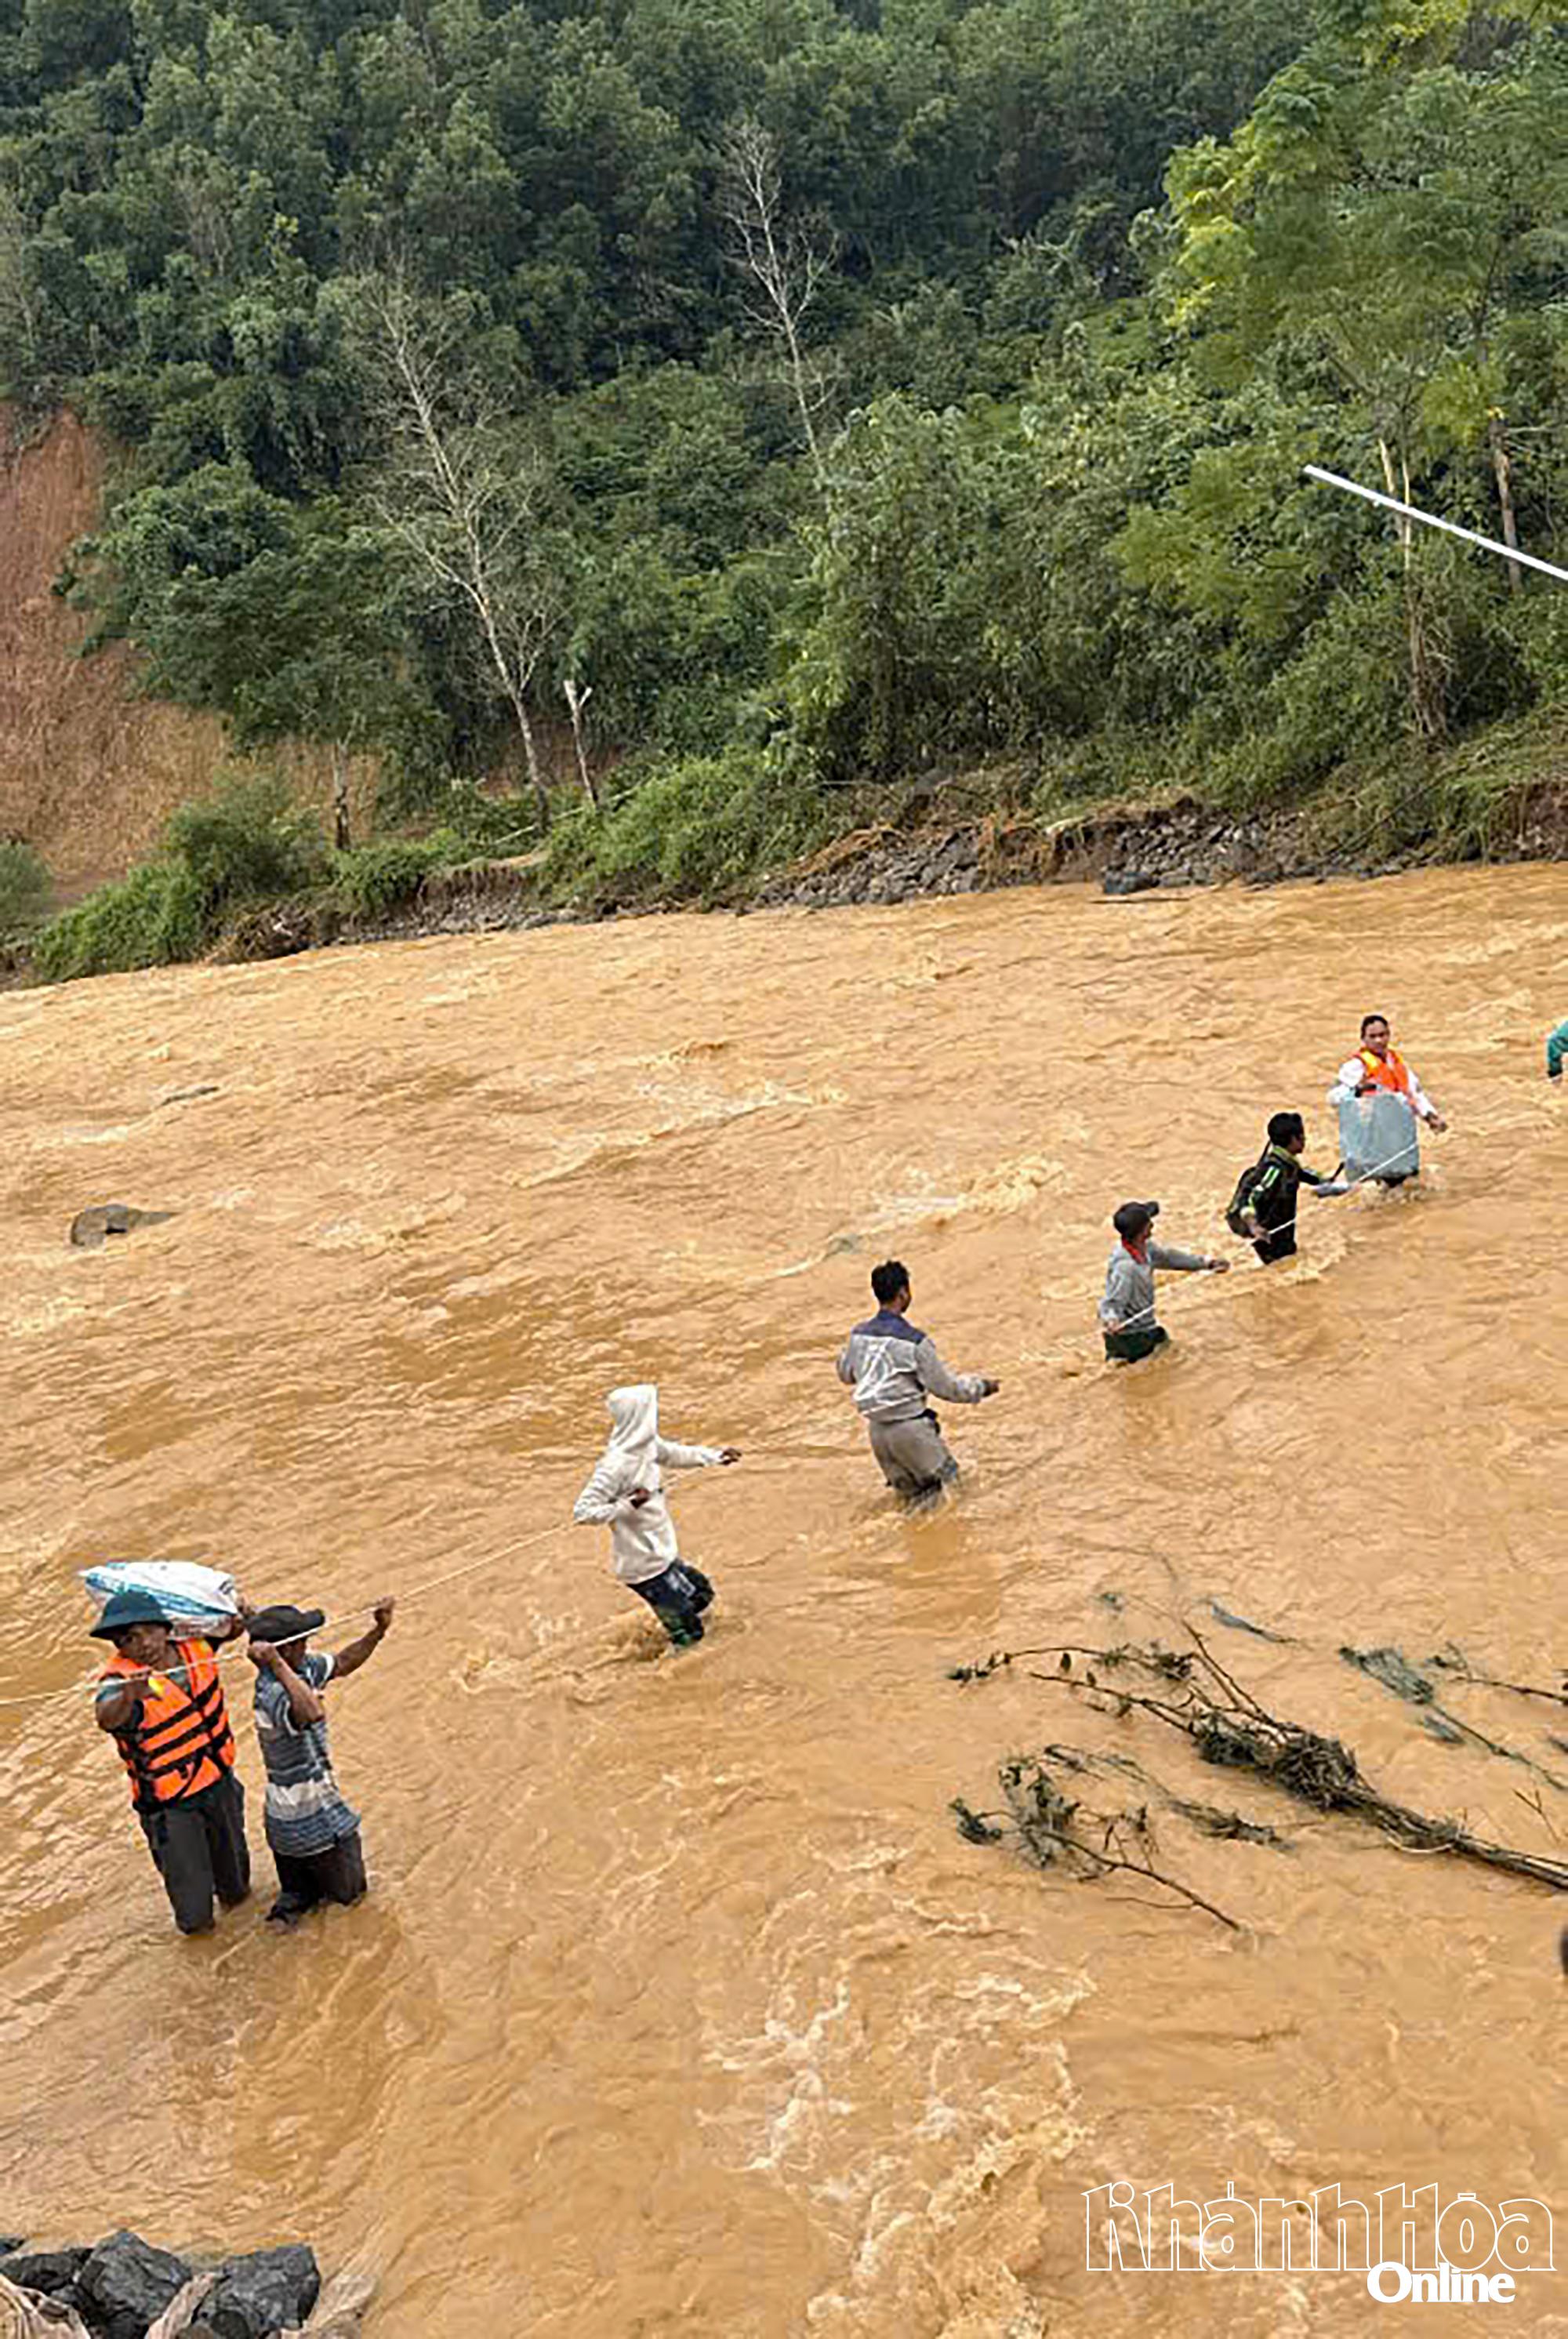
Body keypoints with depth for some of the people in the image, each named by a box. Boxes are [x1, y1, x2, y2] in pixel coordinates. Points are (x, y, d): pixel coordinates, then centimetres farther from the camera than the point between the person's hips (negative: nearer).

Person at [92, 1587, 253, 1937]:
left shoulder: (193, 1649, -11)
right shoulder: (121, 1680, -29)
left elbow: (223, 1627, 10)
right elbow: (106, 1718, -51)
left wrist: (238, 1620, -12)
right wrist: (128, 1697, -72)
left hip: (219, 1782, 5)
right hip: (169, 1803, -5)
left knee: (232, 1853, 29)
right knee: (188, 1879, 11)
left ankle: (234, 1892, 61)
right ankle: (195, 1921, 44)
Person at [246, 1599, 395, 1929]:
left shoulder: (302, 1667, -6)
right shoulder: (272, 1694, -33)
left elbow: (343, 1663, 7)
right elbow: (313, 1712, -54)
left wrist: (379, 1631, -6)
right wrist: (277, 1665, -50)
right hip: (313, 1824, -9)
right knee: (348, 1893, 12)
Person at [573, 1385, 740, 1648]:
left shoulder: (648, 1444, -3)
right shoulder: (614, 1466, -28)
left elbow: (674, 1454, 19)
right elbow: (582, 1512, -27)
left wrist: (715, 1455, 16)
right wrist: (627, 1506, -35)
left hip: (664, 1554, 9)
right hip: (644, 1567, -9)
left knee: (701, 1592, 26)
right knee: (687, 1635, -1)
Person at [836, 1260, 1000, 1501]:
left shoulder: (858, 1335, 0)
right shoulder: (913, 1341, -16)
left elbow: (845, 1374, 17)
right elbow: (945, 1386, -8)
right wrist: (981, 1386, 6)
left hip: (876, 1429, 6)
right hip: (909, 1428, -6)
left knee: (915, 1496, 20)